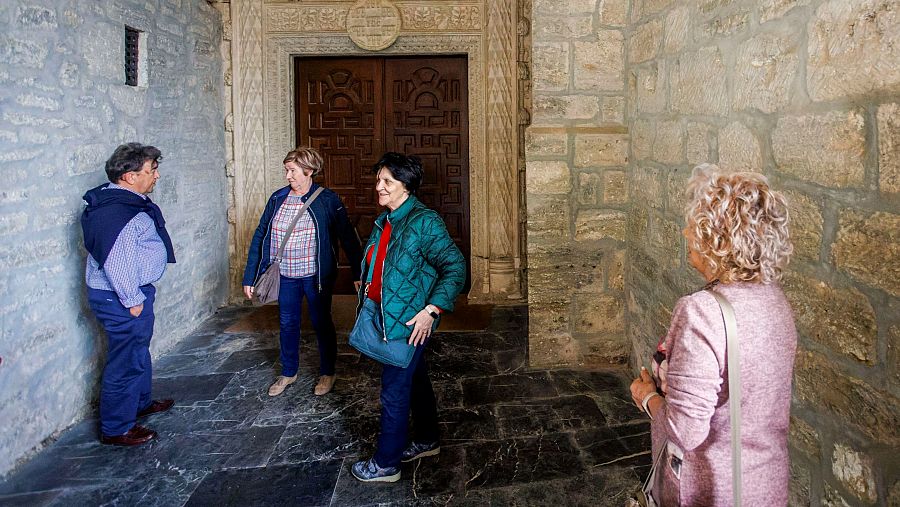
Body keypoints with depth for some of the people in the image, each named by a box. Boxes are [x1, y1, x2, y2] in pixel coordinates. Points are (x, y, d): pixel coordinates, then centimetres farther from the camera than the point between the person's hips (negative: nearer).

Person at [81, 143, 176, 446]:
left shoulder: (127, 201, 9)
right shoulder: (118, 212, -25)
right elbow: (117, 262, -28)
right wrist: (132, 301, -20)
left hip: (133, 292, 11)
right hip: (120, 298, -11)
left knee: (139, 350, 25)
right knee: (126, 361, 1)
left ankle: (140, 403, 44)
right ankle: (116, 429, 14)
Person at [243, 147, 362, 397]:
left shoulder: (327, 200, -10)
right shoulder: (277, 199, 1)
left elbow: (348, 238, -9)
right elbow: (260, 237, 3)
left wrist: (359, 274, -13)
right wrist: (250, 277, 1)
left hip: (316, 276, -4)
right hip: (285, 276, 4)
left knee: (322, 324, 11)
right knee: (287, 325, 15)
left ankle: (327, 373, 29)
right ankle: (288, 373, 34)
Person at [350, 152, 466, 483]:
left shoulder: (424, 222, -19)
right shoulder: (385, 221, 8)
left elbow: (456, 268, -20)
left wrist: (431, 310, -23)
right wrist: (369, 293, 14)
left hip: (410, 323, -9)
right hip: (388, 318, 9)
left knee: (394, 393, 2)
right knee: (416, 382, 22)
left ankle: (386, 465, 17)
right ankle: (427, 442, 39)